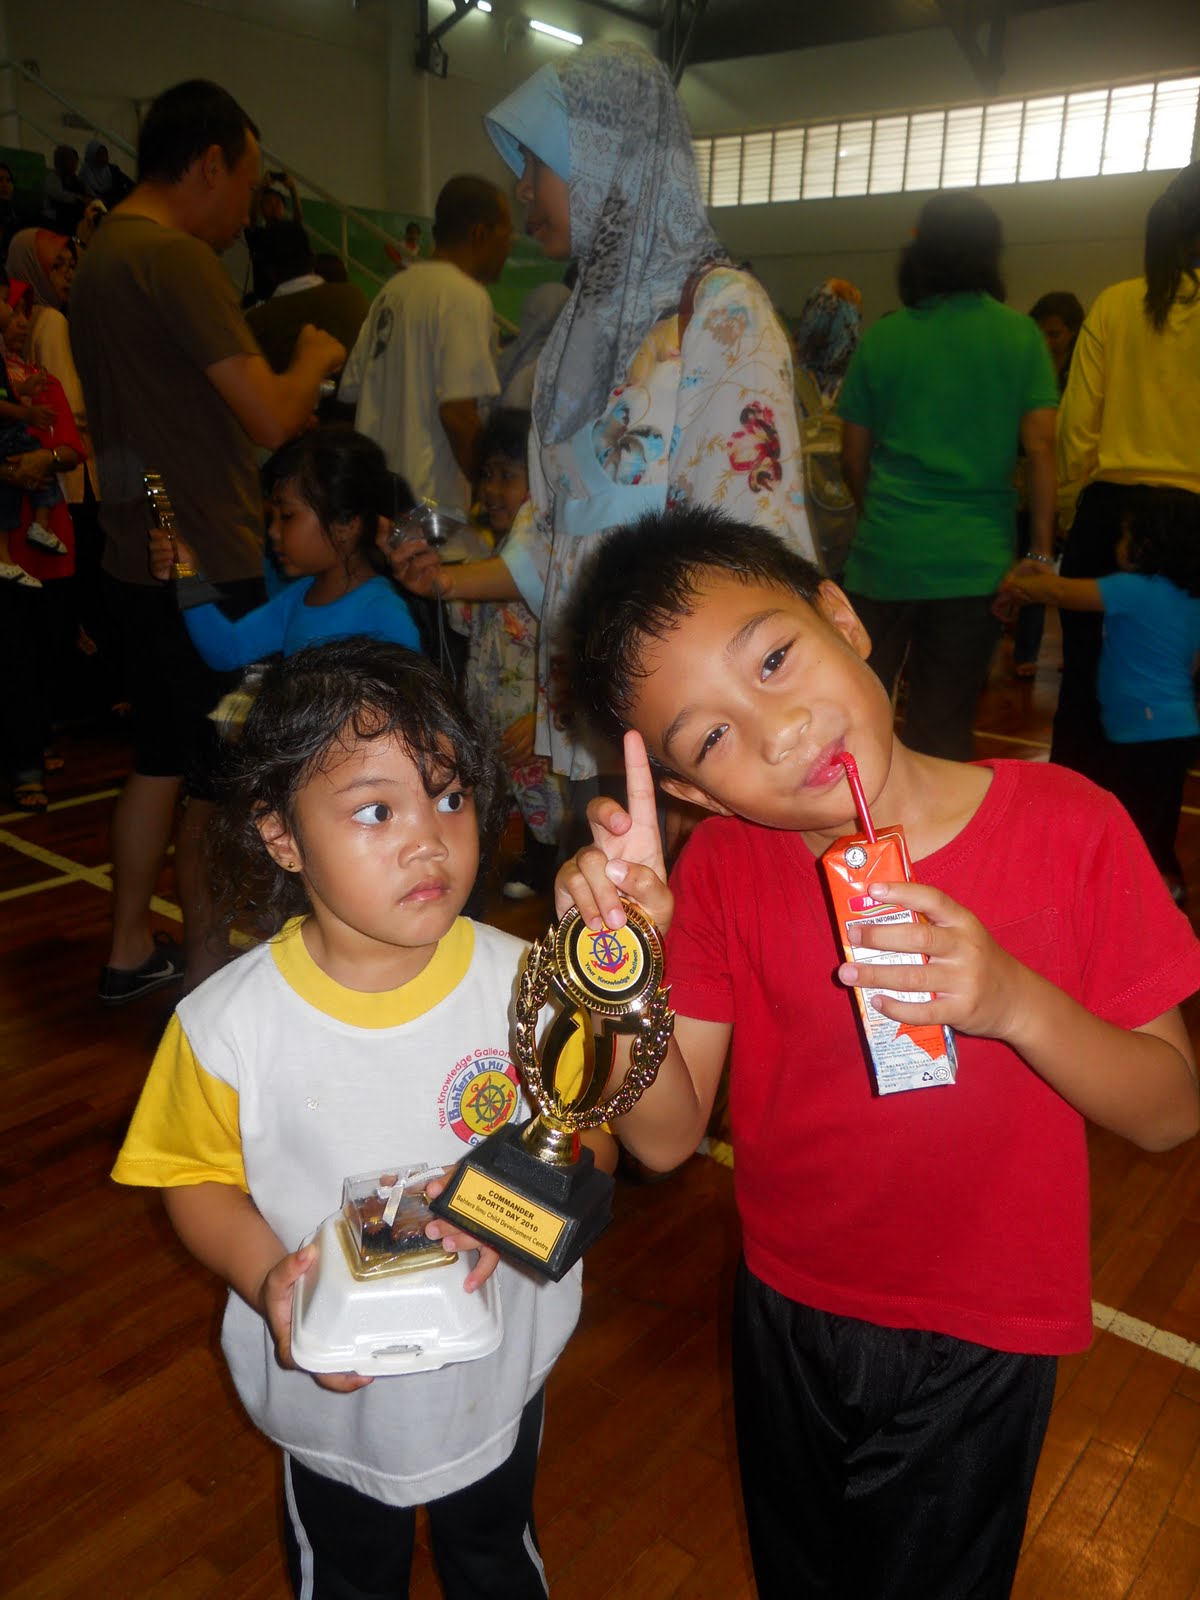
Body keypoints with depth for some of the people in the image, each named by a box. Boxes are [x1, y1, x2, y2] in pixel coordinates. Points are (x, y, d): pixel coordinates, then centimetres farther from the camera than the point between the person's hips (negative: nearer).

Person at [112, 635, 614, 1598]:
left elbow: (591, 1138, -12)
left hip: (500, 1372, 1)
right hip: (332, 1388, 0)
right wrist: (264, 1278, -26)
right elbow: (197, 1175, -9)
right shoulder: (228, 1024, -23)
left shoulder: (525, 984, -22)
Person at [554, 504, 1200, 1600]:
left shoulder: (1066, 825, -22)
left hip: (981, 1345, -2)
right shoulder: (722, 869, -16)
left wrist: (1015, 1001, -34)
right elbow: (665, 1137, -17)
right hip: (790, 1313, 2)